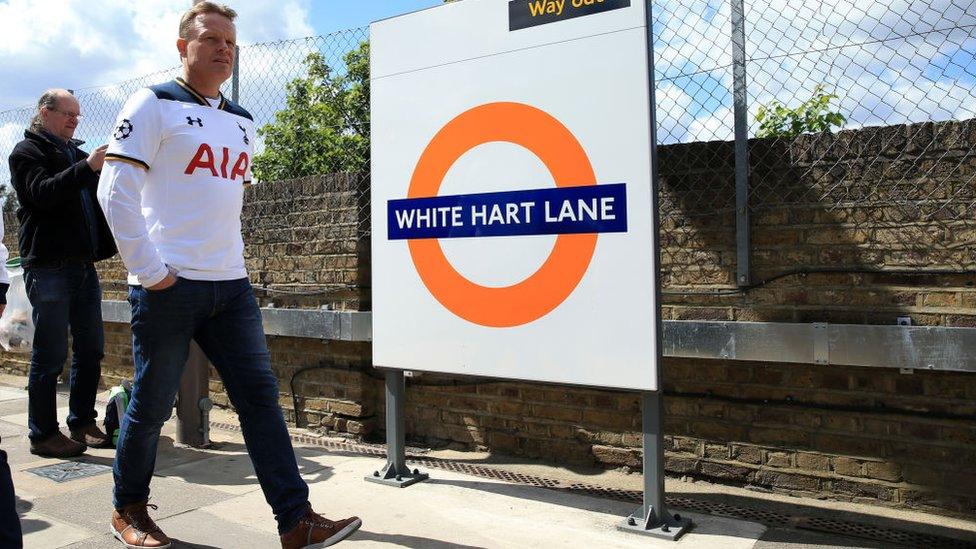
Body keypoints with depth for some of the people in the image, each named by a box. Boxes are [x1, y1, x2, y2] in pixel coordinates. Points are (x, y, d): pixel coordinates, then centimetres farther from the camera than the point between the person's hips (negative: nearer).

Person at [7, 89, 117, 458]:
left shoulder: (75, 152, 22)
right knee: (50, 356, -3)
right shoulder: (27, 151, 0)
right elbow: (43, 193, -18)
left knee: (91, 350, 10)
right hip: (49, 268, -7)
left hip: (84, 264, 7)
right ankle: (43, 435, 7)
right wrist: (87, 167, -28)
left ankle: (82, 422, 21)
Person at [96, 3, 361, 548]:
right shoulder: (155, 104, -2)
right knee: (152, 405, 6)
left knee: (261, 395, 0)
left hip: (231, 286, 6)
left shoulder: (243, 121, 18)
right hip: (168, 286, -5)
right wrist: (149, 270, -13)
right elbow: (116, 190, -9)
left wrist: (234, 259, 14)